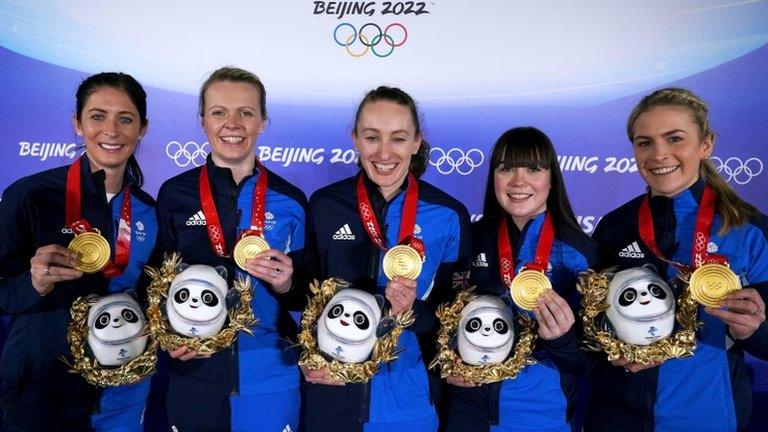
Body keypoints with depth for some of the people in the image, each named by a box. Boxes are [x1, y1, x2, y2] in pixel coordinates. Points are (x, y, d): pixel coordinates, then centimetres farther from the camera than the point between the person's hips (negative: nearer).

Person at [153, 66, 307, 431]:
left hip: (270, 377, 0)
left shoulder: (290, 202, -3)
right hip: (193, 375, 0)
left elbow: (305, 295, 4)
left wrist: (286, 285, -17)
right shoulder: (174, 195, -3)